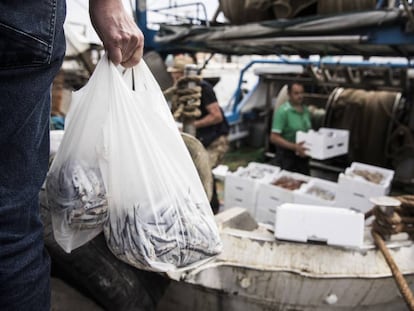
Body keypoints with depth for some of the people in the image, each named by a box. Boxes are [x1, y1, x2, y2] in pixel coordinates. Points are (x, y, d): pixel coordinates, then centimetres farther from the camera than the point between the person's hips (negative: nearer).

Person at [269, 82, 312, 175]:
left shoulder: (306, 110, 9)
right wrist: (294, 147, -26)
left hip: (303, 156, 7)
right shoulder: (282, 111, -14)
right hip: (287, 157, -7)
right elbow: (274, 138, -19)